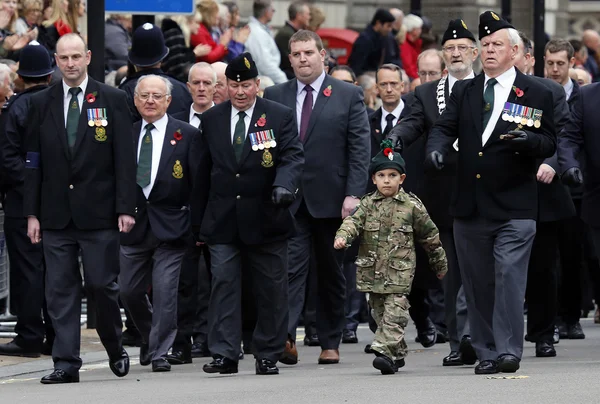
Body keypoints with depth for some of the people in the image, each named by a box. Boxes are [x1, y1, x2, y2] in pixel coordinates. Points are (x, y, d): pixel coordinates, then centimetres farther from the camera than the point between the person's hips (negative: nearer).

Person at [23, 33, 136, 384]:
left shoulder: (113, 100, 1)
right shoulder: (42, 103, 8)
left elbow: (125, 158, -2)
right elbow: (34, 161, 8)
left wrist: (126, 208, -8)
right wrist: (32, 212, 2)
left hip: (98, 212, -2)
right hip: (56, 213, 2)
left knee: (102, 285, 0)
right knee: (60, 290, 1)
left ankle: (116, 350, 22)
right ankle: (66, 363, 3)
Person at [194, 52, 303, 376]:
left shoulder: (280, 117, 0)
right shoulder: (211, 119, 9)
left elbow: (292, 157, -9)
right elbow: (203, 172, 13)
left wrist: (284, 185, -31)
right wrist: (199, 221, 12)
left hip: (266, 219, -2)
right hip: (223, 221, 2)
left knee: (271, 290, 4)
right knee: (223, 285, -6)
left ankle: (268, 355, 13)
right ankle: (224, 354, -7)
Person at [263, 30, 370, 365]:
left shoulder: (349, 95, 3)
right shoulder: (275, 97, 9)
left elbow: (360, 148, -2)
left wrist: (354, 194, -11)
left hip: (331, 199, -1)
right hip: (289, 200, 1)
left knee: (331, 272, 8)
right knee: (291, 266, -12)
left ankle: (331, 342, 15)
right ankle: (286, 337, -22)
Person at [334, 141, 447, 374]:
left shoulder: (412, 206, 0)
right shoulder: (368, 204, 6)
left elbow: (429, 235, 9)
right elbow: (354, 221, -9)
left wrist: (439, 263, 17)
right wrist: (342, 236, -31)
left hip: (399, 271, -4)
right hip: (372, 270, 4)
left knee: (394, 311, -14)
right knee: (380, 313, 10)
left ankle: (385, 351, -21)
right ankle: (398, 353, 21)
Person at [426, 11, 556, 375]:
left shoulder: (537, 94, 3)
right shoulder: (463, 91, 13)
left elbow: (550, 143, 2)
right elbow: (445, 127, 6)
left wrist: (529, 140, -20)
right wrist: (437, 147, -17)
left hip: (514, 207, -4)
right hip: (470, 207, 4)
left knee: (509, 276, -14)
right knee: (477, 283, 7)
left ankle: (509, 352, -14)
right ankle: (487, 353, 13)